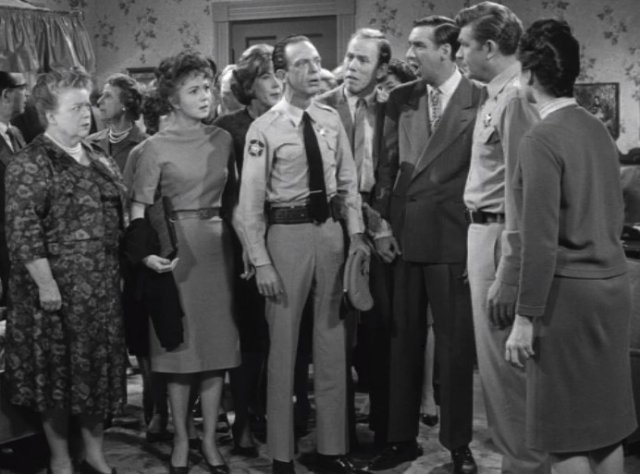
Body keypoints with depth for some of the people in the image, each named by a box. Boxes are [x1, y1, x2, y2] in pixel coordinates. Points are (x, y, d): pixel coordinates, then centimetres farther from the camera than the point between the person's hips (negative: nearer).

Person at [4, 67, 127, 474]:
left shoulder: (100, 160, 11)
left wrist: (116, 273, 13)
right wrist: (46, 284, -19)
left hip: (102, 288, 6)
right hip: (57, 290, -6)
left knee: (99, 368, 12)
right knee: (57, 371, 5)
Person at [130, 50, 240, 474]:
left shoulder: (223, 140, 6)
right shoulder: (158, 147, -5)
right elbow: (139, 207, -5)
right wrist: (145, 250, -20)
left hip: (217, 245, 3)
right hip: (176, 247, -3)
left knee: (217, 344, 6)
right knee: (181, 344, 3)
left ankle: (210, 439, 17)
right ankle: (181, 440, 17)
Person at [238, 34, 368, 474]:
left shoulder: (331, 119, 5)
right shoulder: (264, 128, -9)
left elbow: (349, 182, 10)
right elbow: (250, 200, -9)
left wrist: (356, 234, 1)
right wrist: (261, 262, -13)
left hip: (330, 229, 5)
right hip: (286, 233, -5)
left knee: (332, 341, 13)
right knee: (284, 344, 5)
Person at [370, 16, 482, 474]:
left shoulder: (480, 100, -6)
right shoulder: (402, 99, 8)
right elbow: (388, 164, 10)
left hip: (453, 239, -4)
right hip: (403, 237, 4)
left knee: (455, 345, 5)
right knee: (403, 341, 11)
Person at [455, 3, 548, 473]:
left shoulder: (516, 96, -16)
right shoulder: (496, 95, 14)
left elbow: (520, 191, -20)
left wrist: (506, 276, -20)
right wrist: (483, 259, 13)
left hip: (502, 238, -10)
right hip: (485, 233, 10)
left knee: (504, 364, -2)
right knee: (496, 361, 16)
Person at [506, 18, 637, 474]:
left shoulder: (542, 139, -16)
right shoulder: (599, 129, 8)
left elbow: (540, 240, -19)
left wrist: (525, 318, -14)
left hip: (569, 291, -8)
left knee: (567, 435, 2)